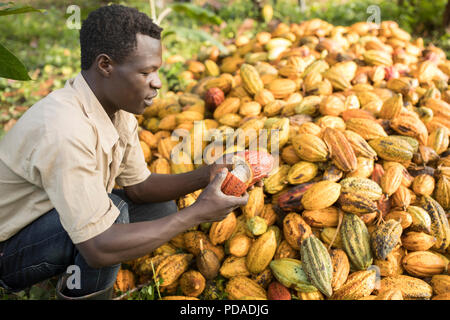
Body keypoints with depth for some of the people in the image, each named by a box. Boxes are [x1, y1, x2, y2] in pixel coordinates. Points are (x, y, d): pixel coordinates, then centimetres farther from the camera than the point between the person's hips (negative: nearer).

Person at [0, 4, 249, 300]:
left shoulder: (119, 109, -7)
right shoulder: (65, 130, -36)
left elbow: (139, 186, 2)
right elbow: (99, 249, -36)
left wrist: (206, 176, -14)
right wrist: (197, 214, -31)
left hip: (54, 220, 8)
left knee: (161, 208, 1)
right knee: (113, 211, -32)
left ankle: (75, 276, 9)